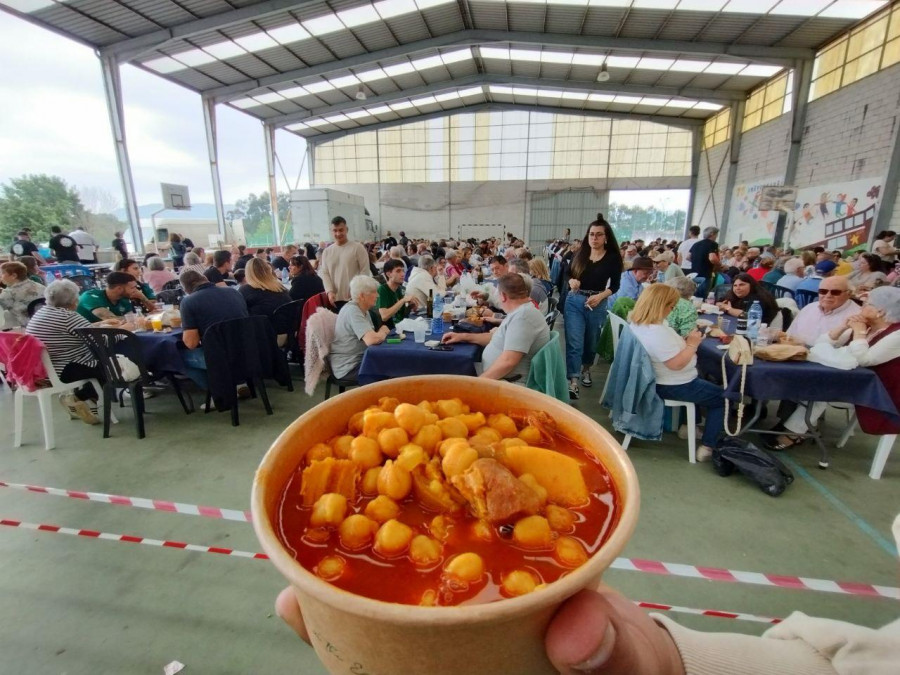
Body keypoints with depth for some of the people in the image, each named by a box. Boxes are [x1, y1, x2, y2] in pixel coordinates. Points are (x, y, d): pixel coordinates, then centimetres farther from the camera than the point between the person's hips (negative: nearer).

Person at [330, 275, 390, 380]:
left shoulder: (362, 309, 9)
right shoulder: (352, 310, -21)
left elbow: (371, 335, 7)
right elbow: (371, 340, -30)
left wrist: (382, 332, -12)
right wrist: (383, 332, -11)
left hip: (360, 360, 9)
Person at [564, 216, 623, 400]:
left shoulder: (613, 258, -1)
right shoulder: (579, 253, 3)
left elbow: (615, 285, 0)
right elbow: (568, 274, 8)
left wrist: (601, 295, -18)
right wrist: (571, 281, -15)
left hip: (598, 304, 0)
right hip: (574, 301, 0)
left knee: (591, 341, 17)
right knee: (574, 342, -9)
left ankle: (586, 369, 43)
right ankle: (572, 381, -9)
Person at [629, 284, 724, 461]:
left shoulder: (638, 323, -3)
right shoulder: (657, 331, -35)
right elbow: (676, 363, -32)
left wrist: (683, 340, 1)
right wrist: (692, 344, -19)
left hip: (657, 379, 10)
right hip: (673, 386, -10)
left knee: (700, 379, 35)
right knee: (722, 398, 10)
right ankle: (707, 448, 11)